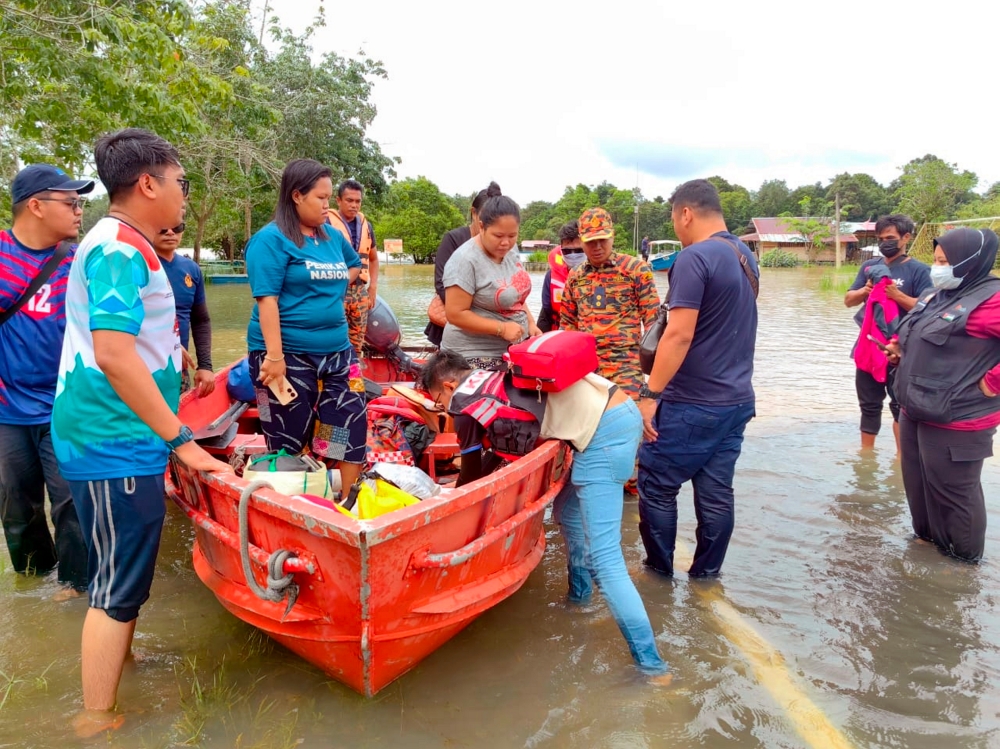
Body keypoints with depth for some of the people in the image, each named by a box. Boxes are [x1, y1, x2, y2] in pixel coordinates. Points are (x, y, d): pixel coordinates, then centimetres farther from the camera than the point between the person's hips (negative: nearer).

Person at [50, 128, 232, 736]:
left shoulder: (122, 245, 14)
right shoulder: (120, 248, -18)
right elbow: (113, 354, -29)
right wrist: (181, 440, -26)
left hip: (119, 438, 10)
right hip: (114, 445, -10)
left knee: (122, 571, 24)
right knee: (119, 584, 1)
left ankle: (118, 664, 43)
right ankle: (98, 721, 15)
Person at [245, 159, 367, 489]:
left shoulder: (332, 236, 10)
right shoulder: (271, 239, -11)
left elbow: (354, 265, 31)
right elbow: (267, 300, -18)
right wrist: (275, 356, -24)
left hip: (337, 351, 7)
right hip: (289, 354, -7)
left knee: (351, 425, 6)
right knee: (290, 441, 5)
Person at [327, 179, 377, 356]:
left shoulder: (366, 225, 13)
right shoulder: (327, 222, -5)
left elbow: (373, 258, 23)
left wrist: (373, 287, 13)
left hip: (360, 291, 6)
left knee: (357, 344, 11)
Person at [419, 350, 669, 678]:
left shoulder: (467, 409, -1)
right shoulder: (494, 381, 22)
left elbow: (471, 479, 13)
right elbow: (500, 447, 33)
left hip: (603, 433, -10)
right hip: (624, 412, 10)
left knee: (604, 558, -5)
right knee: (569, 512, 27)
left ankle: (649, 661, -1)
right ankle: (579, 593, 40)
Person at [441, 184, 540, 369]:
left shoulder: (510, 249, 3)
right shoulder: (465, 260, -19)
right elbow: (455, 314, -20)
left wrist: (530, 322, 2)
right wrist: (501, 328, -22)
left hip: (513, 351, 7)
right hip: (476, 357, -7)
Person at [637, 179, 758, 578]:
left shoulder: (694, 258, -16)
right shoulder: (746, 256, 12)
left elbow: (679, 334, -22)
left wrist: (650, 394, -19)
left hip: (692, 404, -8)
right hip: (737, 400, 8)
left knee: (656, 486, 6)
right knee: (717, 493, 13)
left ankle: (660, 571, 18)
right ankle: (706, 575, 23)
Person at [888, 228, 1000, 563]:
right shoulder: (935, 295, 10)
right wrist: (898, 347, 10)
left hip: (954, 421, -9)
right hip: (915, 412, 9)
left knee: (954, 491, 7)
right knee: (918, 482, 20)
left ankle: (965, 555, 26)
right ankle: (928, 537, 39)